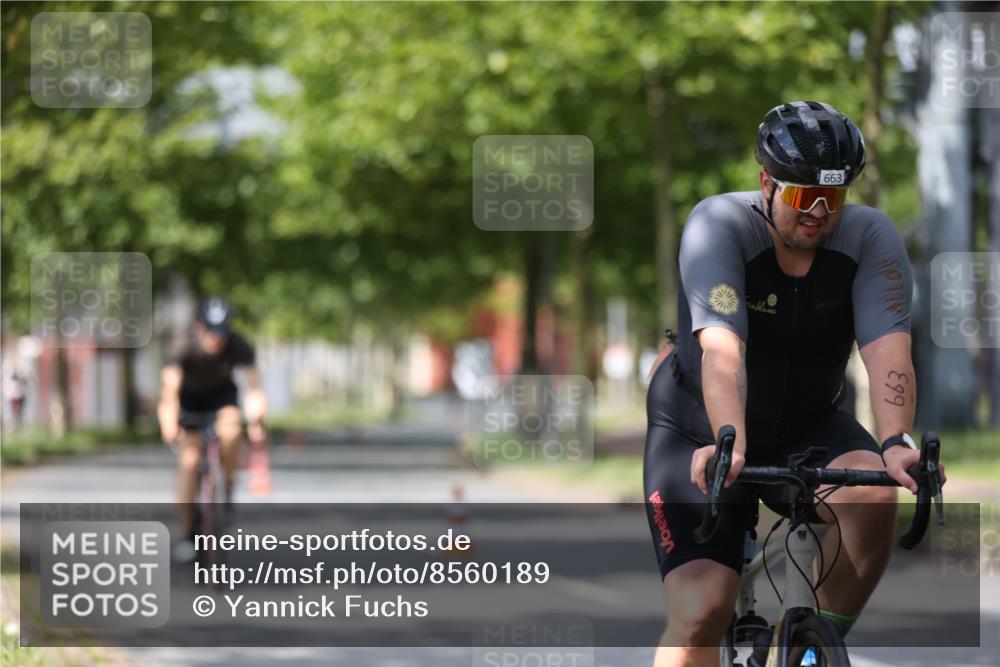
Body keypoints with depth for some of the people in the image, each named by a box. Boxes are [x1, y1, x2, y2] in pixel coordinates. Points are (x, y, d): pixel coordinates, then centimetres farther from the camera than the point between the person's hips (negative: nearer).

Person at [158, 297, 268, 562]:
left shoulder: (239, 347, -30)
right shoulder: (185, 349, -34)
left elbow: (253, 384, -38)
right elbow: (170, 387, -47)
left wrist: (255, 419, -56)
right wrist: (169, 423, -64)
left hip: (222, 393, 1)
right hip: (190, 396, -1)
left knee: (229, 431, -31)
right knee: (189, 460, -10)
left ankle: (228, 492, -9)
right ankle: (187, 535, -1)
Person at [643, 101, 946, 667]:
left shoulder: (872, 238, -16)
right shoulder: (720, 225, -24)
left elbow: (888, 351, -28)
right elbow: (722, 349, -37)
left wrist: (897, 443, -47)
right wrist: (729, 444, -53)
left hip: (807, 426, 2)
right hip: (701, 433, -2)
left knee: (873, 497, -30)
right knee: (700, 614, -19)